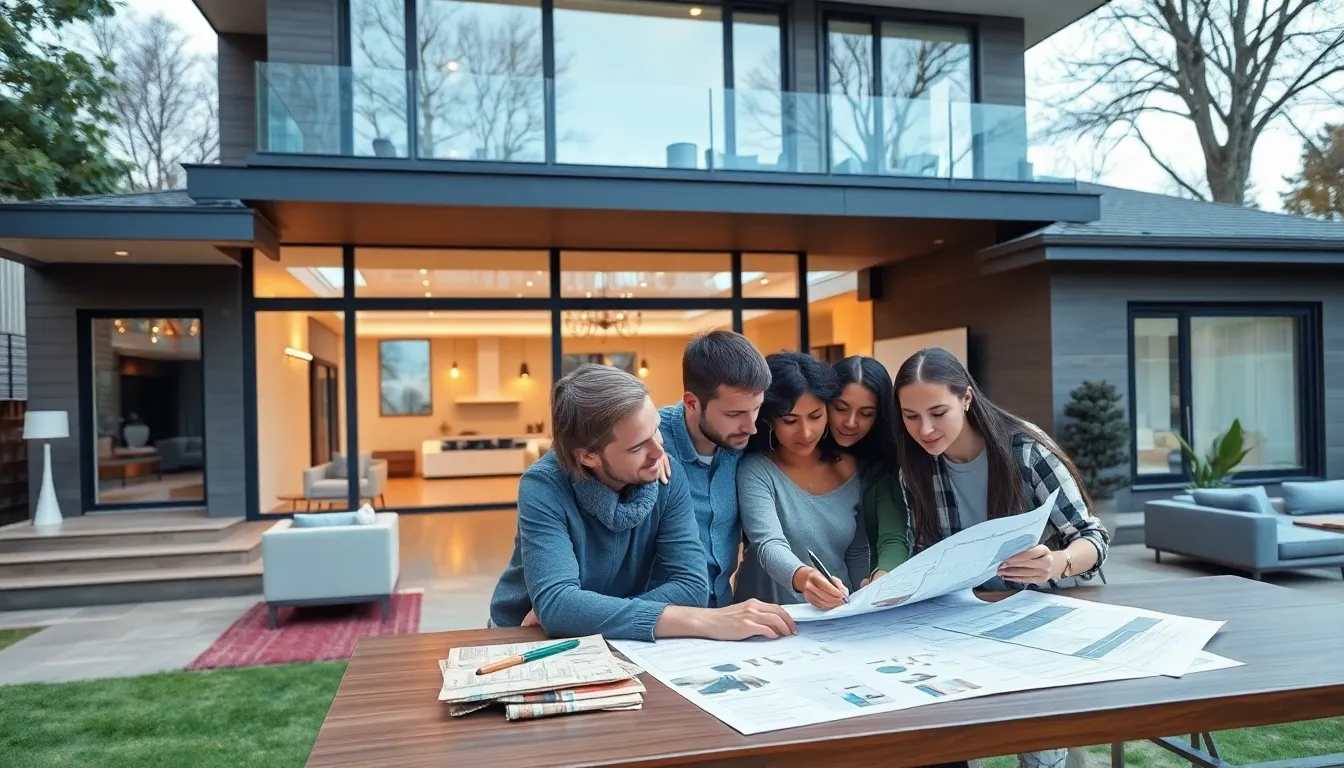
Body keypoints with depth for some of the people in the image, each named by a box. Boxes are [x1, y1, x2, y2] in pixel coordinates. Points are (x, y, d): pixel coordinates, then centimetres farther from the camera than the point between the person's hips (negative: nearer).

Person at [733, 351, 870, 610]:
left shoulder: (849, 468, 4)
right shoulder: (755, 470, -10)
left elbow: (857, 552, 13)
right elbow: (769, 545, -23)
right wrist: (802, 577, -42)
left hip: (838, 615, 3)